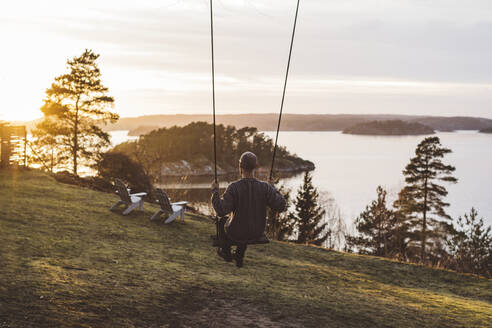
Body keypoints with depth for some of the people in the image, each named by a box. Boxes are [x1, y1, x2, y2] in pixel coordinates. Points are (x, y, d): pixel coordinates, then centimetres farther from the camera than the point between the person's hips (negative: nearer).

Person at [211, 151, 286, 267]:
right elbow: (281, 206, -16)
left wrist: (215, 191, -15)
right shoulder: (264, 187, -20)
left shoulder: (233, 187, -27)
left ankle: (226, 252, 50)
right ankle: (239, 257, 48)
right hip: (257, 233, 2)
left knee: (223, 220, 33)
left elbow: (221, 211, -29)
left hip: (236, 233, -2)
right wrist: (273, 189, 0)